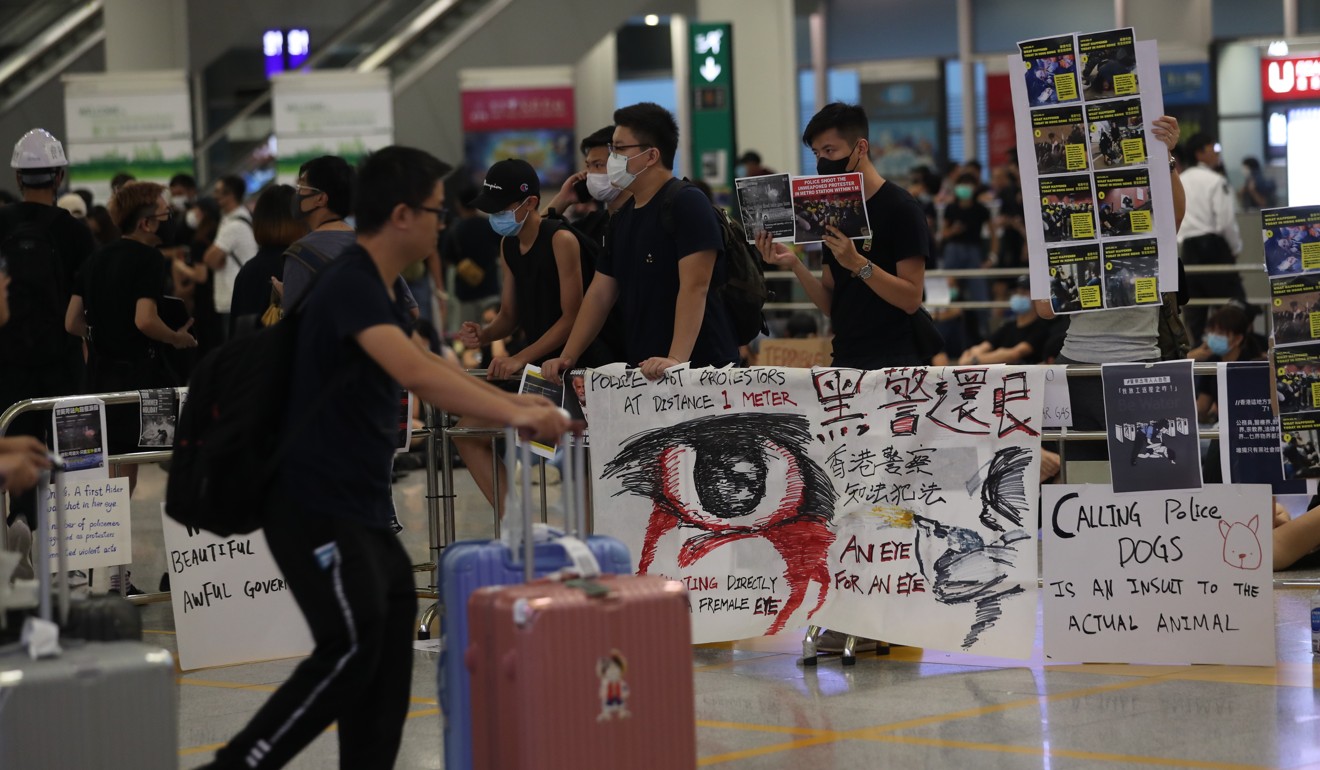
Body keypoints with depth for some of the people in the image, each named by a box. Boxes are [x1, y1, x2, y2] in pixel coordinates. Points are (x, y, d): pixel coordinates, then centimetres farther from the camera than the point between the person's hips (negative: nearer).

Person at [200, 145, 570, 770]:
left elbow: (426, 366, 28)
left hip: (361, 512, 10)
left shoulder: (379, 289, 14)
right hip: (318, 510, -10)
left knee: (387, 661, 9)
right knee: (349, 650, -14)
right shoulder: (351, 286, -19)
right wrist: (513, 415, -35)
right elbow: (416, 374, -33)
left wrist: (509, 400, 21)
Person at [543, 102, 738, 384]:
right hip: (641, 371, 7)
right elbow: (600, 293, 17)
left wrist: (676, 360, -28)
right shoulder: (622, 218, 15)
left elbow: (695, 287, -20)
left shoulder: (687, 203, -10)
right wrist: (567, 358, 8)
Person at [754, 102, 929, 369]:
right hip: (845, 359, 6)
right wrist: (795, 266, -5)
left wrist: (857, 264, -25)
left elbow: (911, 299, -15)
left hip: (892, 357, -6)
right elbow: (831, 305, 10)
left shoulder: (900, 207, -8)